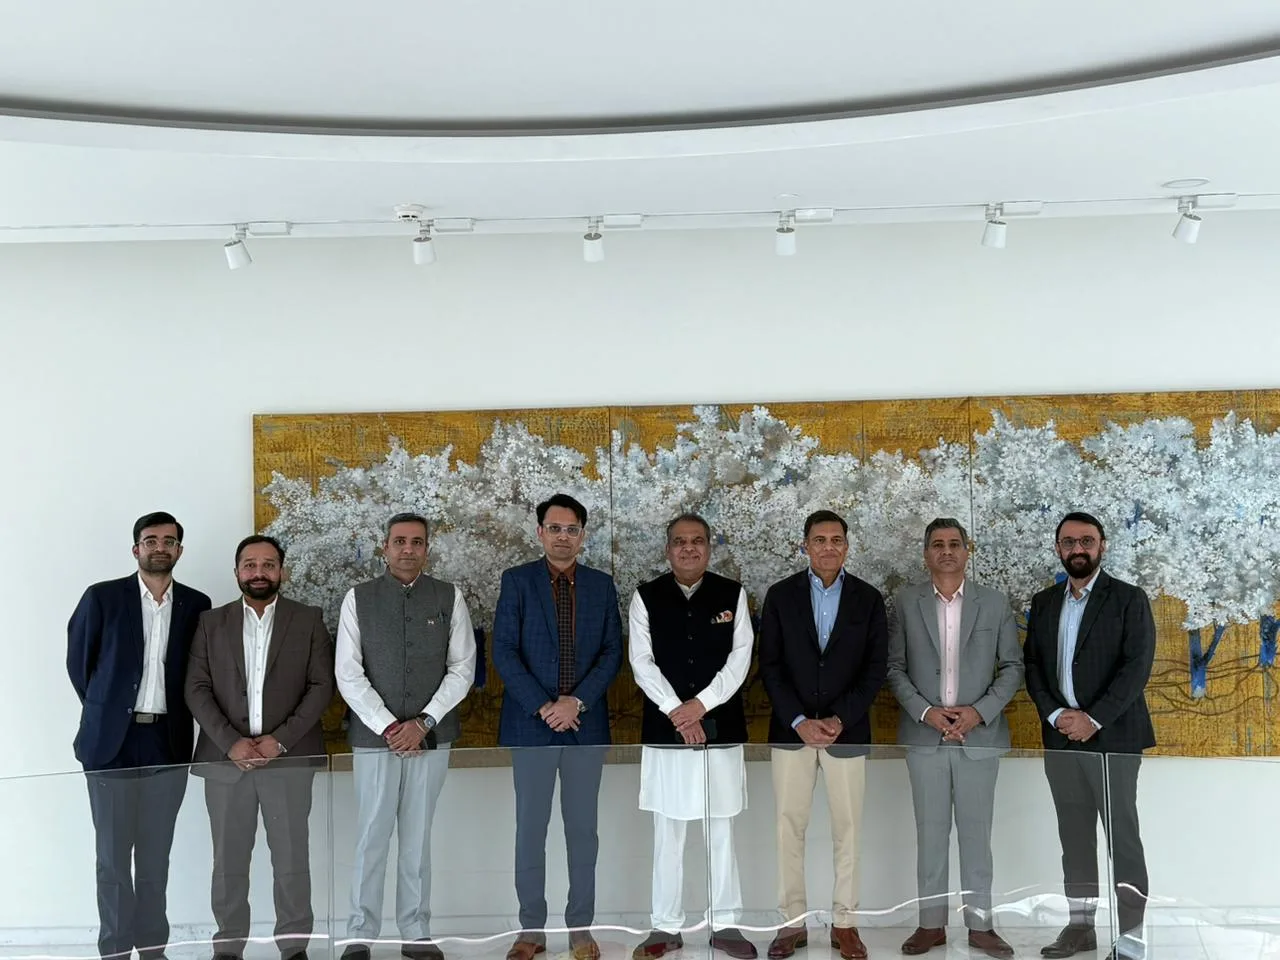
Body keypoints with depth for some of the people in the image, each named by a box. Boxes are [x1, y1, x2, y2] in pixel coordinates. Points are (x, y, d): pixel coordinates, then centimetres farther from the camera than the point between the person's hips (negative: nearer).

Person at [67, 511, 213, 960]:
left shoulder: (196, 605, 5)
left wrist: (175, 715, 6)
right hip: (112, 740, -2)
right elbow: (78, 660, 6)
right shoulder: (102, 597, -1)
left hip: (168, 742, 2)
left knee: (155, 853, 8)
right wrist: (105, 710, 9)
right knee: (113, 852, 3)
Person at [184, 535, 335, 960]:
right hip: (226, 758, 1)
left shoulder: (308, 620, 7)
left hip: (289, 757, -1)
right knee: (228, 859, 5)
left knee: (291, 858, 1)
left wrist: (281, 739, -10)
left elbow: (321, 686, 0)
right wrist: (230, 743, -10)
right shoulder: (211, 622, 10)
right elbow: (197, 689, 3)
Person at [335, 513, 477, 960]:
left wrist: (423, 723, -9)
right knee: (371, 837, 2)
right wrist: (388, 727, -11)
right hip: (374, 735, -1)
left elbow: (462, 668, 0)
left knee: (418, 838, 8)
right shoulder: (358, 598, 0)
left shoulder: (449, 597, 3)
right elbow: (348, 674, -3)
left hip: (432, 735, 1)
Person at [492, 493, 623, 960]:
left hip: (586, 723, 2)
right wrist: (542, 706, -13)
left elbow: (612, 652, 3)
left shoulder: (601, 586, 8)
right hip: (530, 723, -2)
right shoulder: (517, 581, 1)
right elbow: (504, 651, -5)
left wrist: (577, 701, -11)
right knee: (530, 827, 4)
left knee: (583, 827, 6)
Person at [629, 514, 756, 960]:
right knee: (667, 832, 5)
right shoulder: (646, 597, 3)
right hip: (664, 729, 0)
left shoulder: (732, 594, 4)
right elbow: (641, 662, -2)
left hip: (721, 727, 0)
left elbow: (741, 656, -2)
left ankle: (725, 923, 17)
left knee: (721, 831, 7)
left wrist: (701, 704, -12)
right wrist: (676, 711, -12)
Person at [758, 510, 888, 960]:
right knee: (789, 827, 3)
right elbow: (769, 665, 0)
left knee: (847, 829, 4)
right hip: (791, 729, 0)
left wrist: (840, 719, -10)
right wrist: (799, 721, -10)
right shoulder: (780, 595, 2)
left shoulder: (868, 599, 3)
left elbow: (875, 668, 1)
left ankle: (844, 923, 14)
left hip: (847, 730, 0)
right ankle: (793, 922, 12)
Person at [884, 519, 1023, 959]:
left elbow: (1012, 666, 3)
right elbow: (894, 666, 2)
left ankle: (980, 924, 15)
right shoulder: (906, 602, 2)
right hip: (924, 735, 0)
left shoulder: (994, 603, 3)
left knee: (976, 833, 6)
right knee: (930, 832, 6)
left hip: (979, 735, 0)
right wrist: (924, 711, -11)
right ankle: (931, 923, 15)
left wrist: (980, 711, -10)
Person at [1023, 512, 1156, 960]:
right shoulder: (1043, 603, 12)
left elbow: (1137, 666, -10)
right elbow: (1031, 665, 9)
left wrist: (1093, 719, -17)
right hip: (1061, 737, 5)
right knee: (1074, 838, 10)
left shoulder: (1129, 600, -2)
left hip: (1112, 737, -5)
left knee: (1122, 839, -3)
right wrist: (1056, 715, -7)